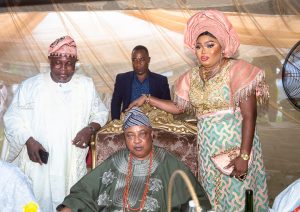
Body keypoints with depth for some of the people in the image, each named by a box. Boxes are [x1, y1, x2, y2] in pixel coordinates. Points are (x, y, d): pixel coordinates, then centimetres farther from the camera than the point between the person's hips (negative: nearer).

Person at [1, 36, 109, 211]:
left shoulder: (87, 85, 5)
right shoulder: (30, 85, 1)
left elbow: (101, 113, 12)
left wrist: (90, 129, -8)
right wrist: (29, 141, -13)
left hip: (73, 164, 1)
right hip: (38, 163, 0)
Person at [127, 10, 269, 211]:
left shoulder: (237, 70, -12)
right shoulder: (193, 77, 7)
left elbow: (249, 116, -15)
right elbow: (178, 107, 14)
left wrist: (244, 156, -20)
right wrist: (147, 99, 9)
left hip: (236, 144, -5)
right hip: (208, 147, 6)